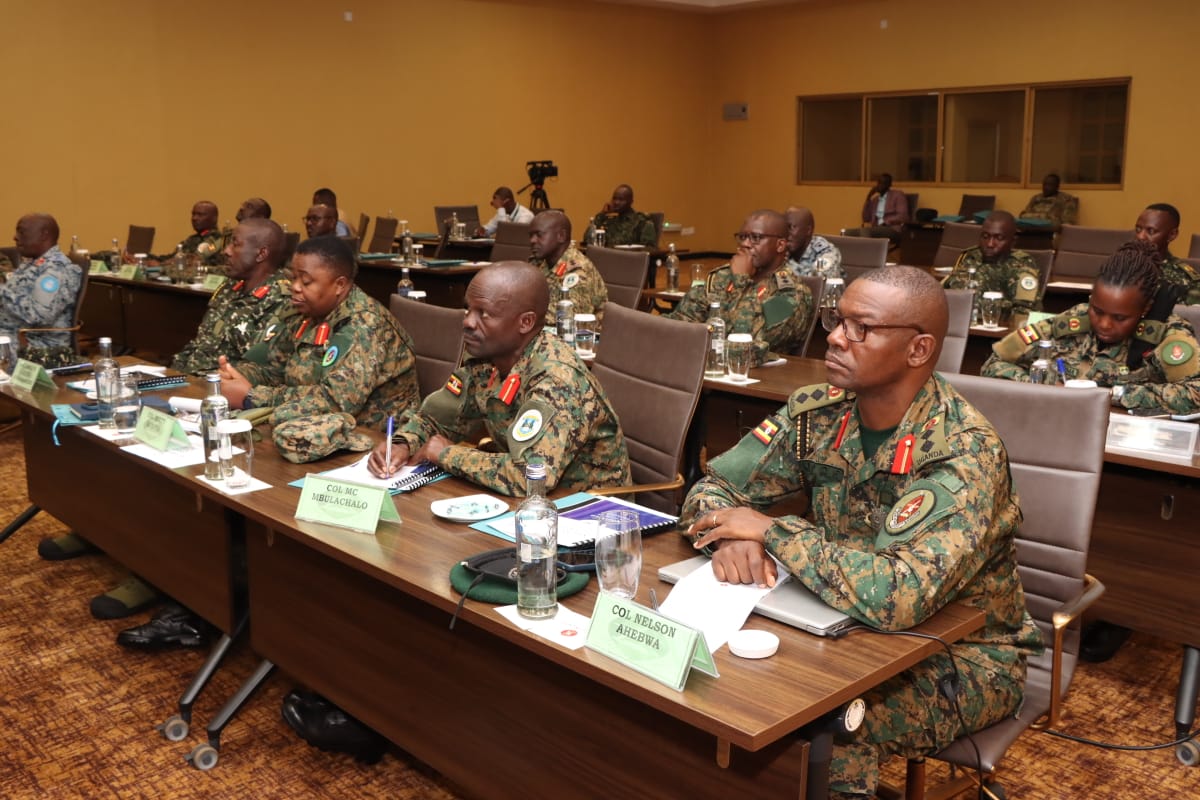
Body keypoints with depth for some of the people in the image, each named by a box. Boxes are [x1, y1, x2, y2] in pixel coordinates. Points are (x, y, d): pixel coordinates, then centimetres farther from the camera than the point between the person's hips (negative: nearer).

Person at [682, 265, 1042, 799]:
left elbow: (894, 596, -40)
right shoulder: (817, 413, -8)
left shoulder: (964, 453, -28)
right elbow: (711, 489, -2)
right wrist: (731, 536, -25)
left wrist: (773, 530, -28)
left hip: (963, 655, -5)